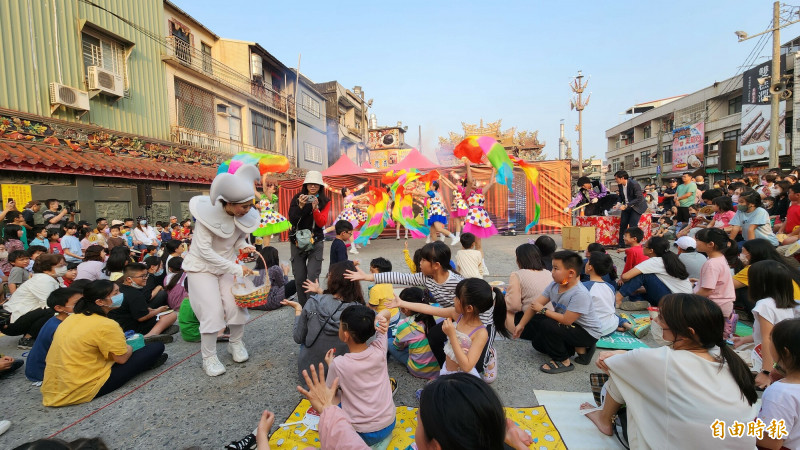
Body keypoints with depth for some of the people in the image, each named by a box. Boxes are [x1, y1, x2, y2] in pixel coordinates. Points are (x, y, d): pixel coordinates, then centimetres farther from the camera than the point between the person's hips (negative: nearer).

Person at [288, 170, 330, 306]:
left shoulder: (325, 202, 3)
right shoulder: (297, 199, 4)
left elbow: (322, 223, -7)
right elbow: (292, 219, -5)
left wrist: (315, 208, -22)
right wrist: (300, 206, -20)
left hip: (316, 242, -1)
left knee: (312, 277, -12)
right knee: (299, 278, 5)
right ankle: (302, 306, 20)